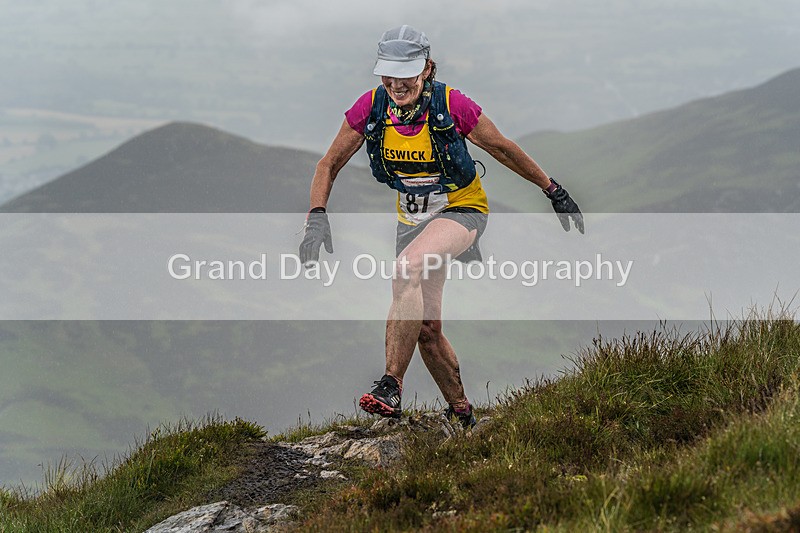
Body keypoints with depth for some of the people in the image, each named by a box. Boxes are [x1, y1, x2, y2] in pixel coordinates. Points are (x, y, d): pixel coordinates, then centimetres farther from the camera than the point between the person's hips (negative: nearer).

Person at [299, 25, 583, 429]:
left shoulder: (451, 105, -23)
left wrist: (554, 192, 1)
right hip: (413, 216, 5)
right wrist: (317, 217, -21)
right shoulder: (370, 107, -15)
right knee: (426, 327, 5)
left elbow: (504, 149, -9)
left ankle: (391, 387, -34)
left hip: (462, 209, -5)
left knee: (408, 266, -34)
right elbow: (329, 165, -5)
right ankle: (461, 415, 26)